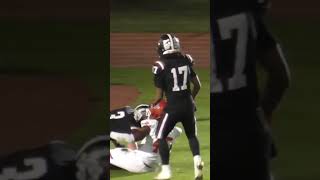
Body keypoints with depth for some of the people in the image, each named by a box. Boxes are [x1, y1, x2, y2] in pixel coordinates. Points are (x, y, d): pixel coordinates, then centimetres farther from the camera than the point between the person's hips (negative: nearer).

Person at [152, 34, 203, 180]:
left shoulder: (161, 67, -11)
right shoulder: (186, 61, 2)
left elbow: (159, 96, -7)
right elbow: (197, 85, 9)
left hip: (173, 107, -4)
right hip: (188, 105, 4)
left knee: (161, 136, 13)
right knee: (192, 135, 22)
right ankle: (197, 160, -2)